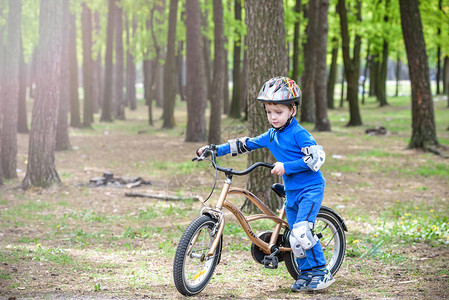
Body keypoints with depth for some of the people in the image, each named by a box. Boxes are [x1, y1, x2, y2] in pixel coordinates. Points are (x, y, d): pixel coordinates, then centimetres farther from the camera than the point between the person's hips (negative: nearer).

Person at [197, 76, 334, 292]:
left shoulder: (298, 133, -13)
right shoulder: (271, 136, 11)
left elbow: (316, 157, -21)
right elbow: (245, 145, 17)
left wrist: (286, 167, -22)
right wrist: (214, 150, 14)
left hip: (311, 188, -8)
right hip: (291, 191, 8)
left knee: (301, 231, -21)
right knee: (294, 236, 7)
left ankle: (321, 272, -10)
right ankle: (305, 273, 20)